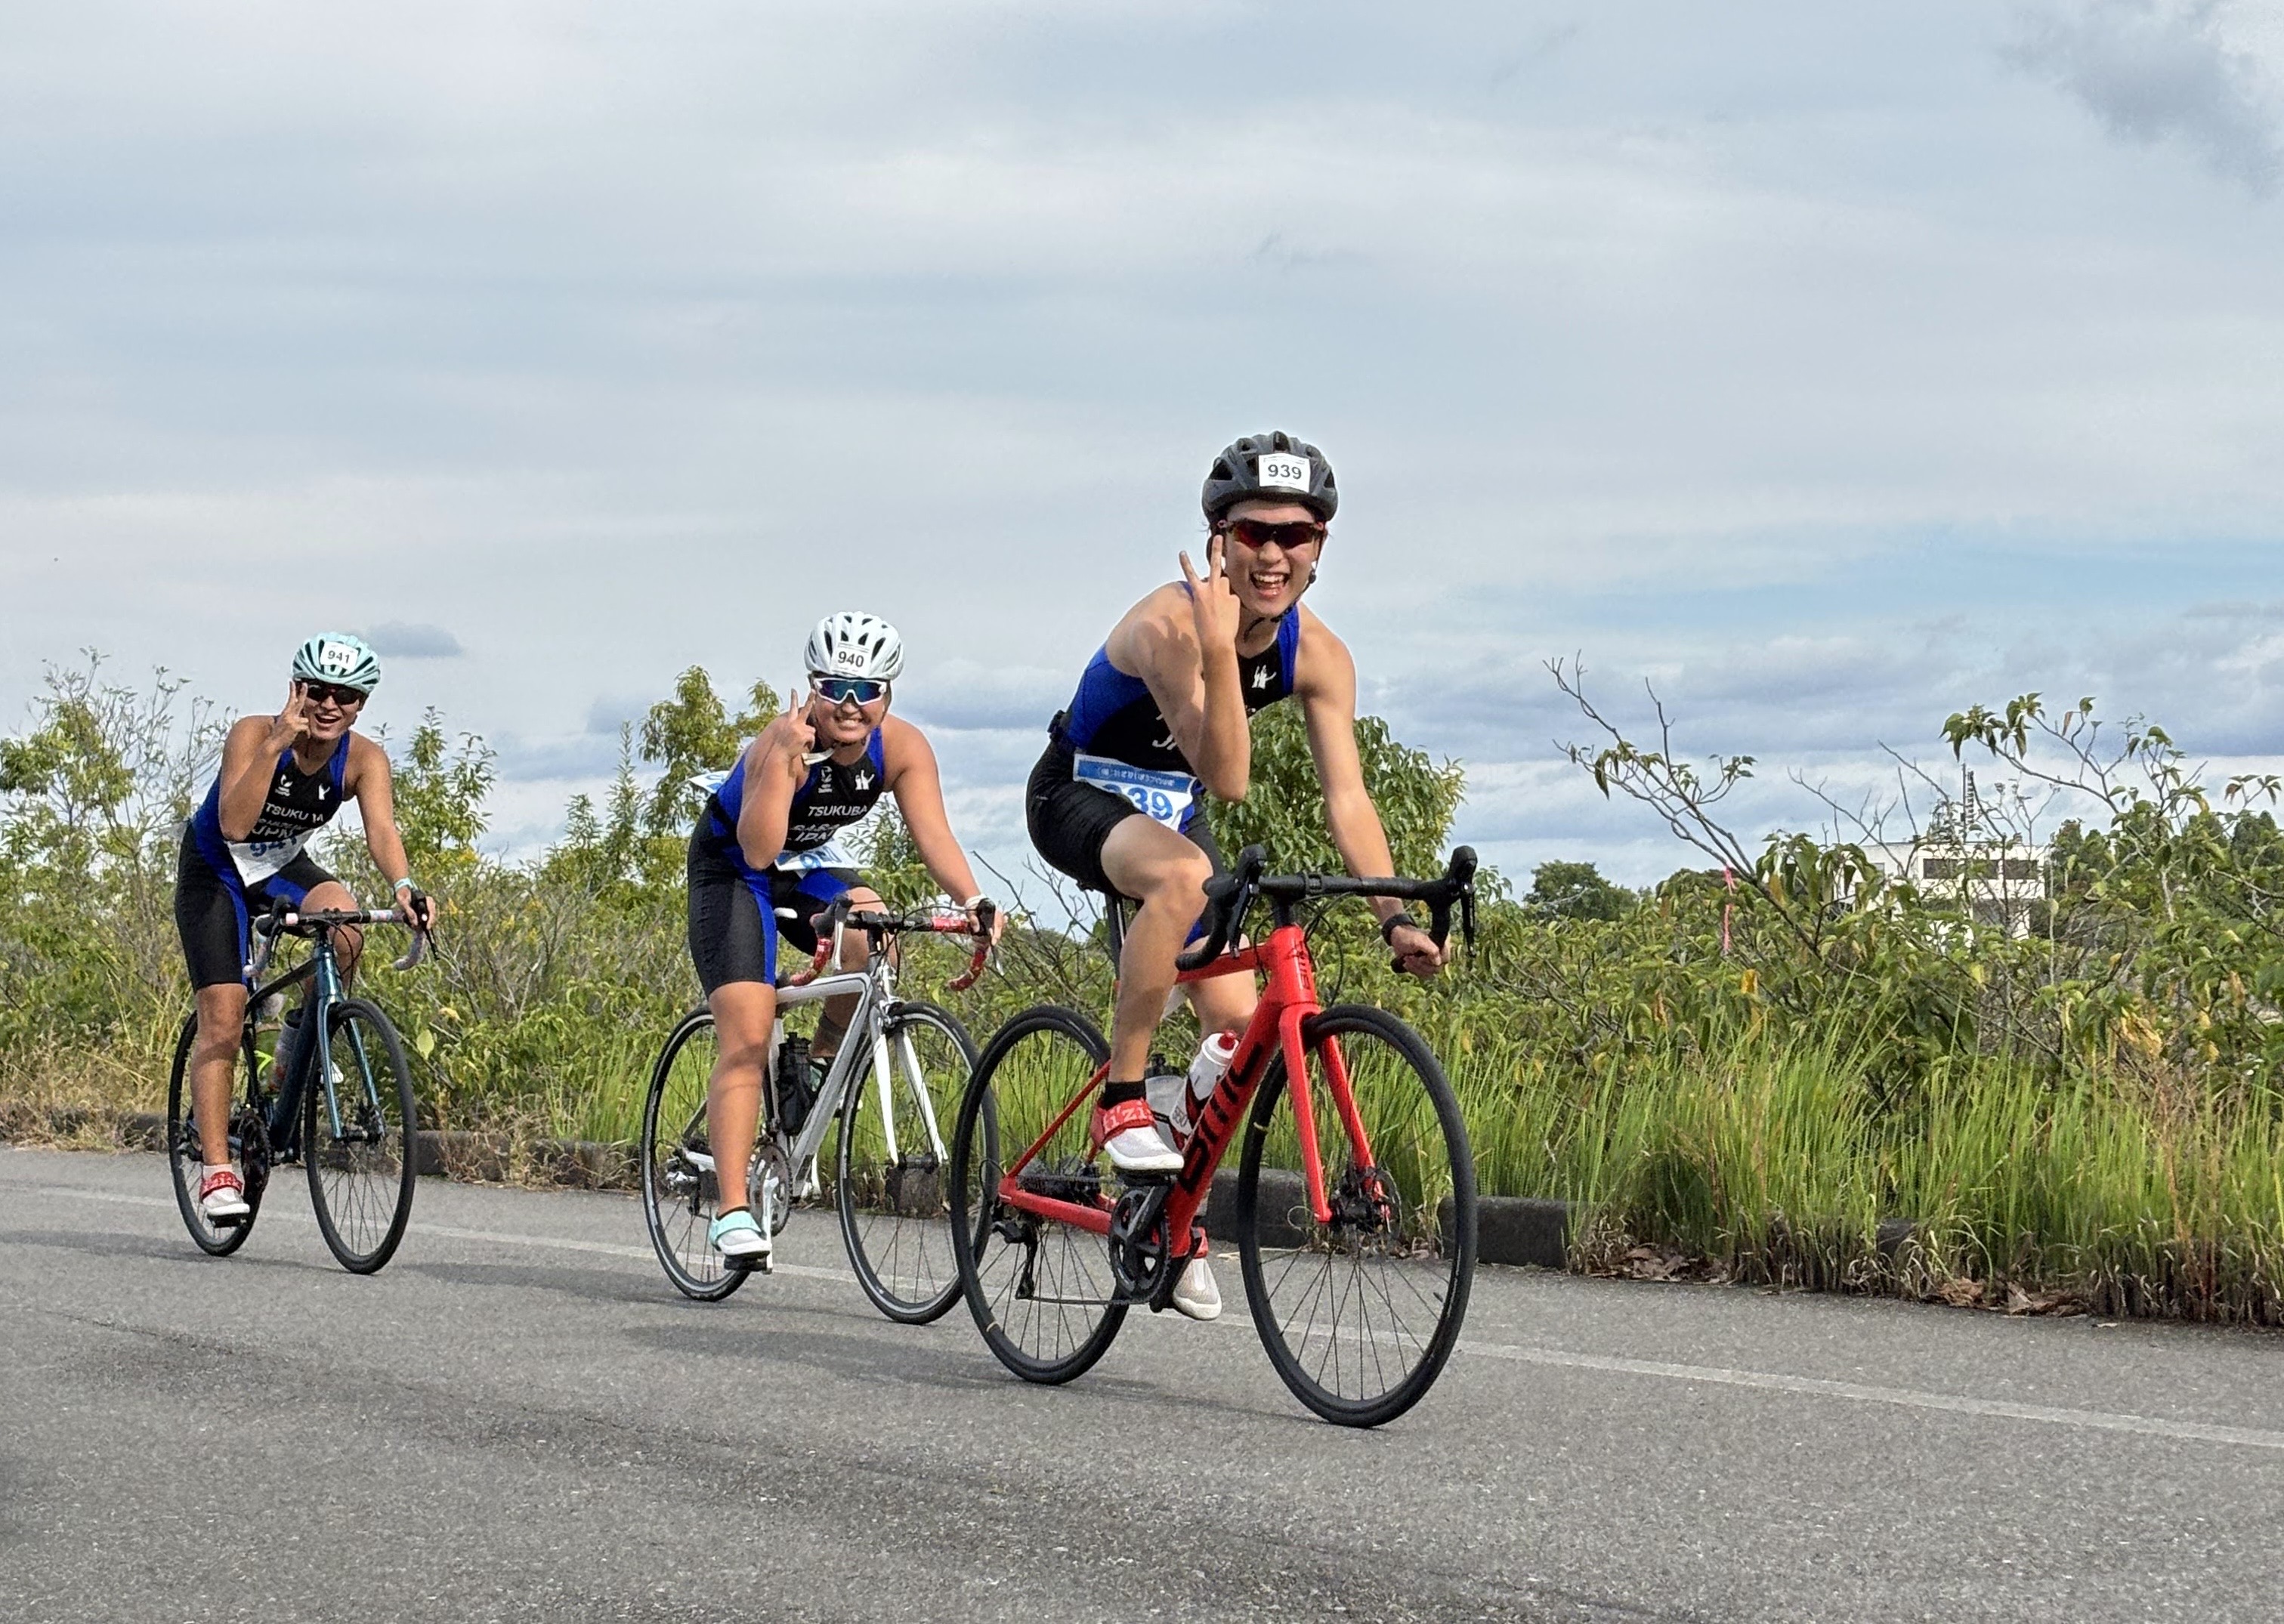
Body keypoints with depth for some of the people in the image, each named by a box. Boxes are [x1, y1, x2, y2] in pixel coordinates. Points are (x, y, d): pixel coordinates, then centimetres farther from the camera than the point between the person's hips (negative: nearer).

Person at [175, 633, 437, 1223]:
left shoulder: (363, 759, -18)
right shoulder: (253, 733, -27)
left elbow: (381, 828, -32)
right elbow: (234, 825, -39)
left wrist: (403, 886, -52)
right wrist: (278, 742, -46)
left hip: (285, 868, 3)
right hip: (215, 871, -3)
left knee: (345, 924, -30)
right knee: (222, 1020, -14)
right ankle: (216, 1171, -14)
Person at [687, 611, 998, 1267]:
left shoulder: (902, 747, -18)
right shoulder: (784, 744, -32)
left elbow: (934, 837, -25)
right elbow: (758, 852, -42)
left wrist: (972, 900, -42)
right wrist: (783, 758, -51)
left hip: (808, 863, 5)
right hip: (732, 869, -5)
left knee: (874, 946, -27)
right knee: (747, 1039, -17)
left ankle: (820, 1065, 1)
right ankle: (732, 1211, -17)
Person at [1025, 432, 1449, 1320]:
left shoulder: (1317, 654, -13)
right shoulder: (1170, 623, -31)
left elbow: (1346, 797, -14)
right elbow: (1227, 777, -38)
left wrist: (1395, 916, -25)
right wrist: (1218, 649, -50)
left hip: (1168, 813, 6)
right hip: (1079, 798, -6)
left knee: (1239, 1027, -5)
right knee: (1186, 875, -39)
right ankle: (1122, 1097, -26)